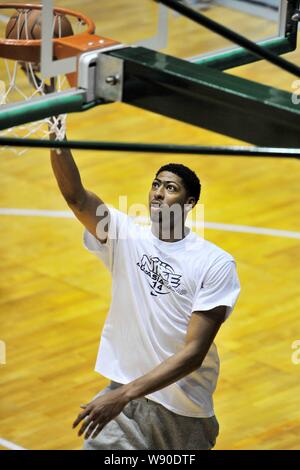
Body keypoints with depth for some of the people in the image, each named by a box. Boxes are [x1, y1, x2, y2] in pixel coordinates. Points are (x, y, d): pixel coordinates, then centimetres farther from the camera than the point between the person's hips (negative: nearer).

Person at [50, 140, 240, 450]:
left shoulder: (217, 264, -9)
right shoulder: (125, 236, 2)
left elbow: (194, 353, -16)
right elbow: (75, 196, -15)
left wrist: (124, 395, -26)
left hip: (186, 414, -2)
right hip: (121, 398, 2)